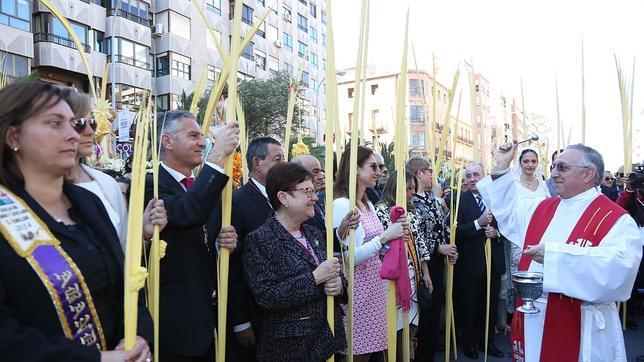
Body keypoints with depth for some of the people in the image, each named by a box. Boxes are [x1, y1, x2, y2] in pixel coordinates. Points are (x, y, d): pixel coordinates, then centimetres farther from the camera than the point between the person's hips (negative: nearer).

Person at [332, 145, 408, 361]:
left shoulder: (367, 203, 11)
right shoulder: (342, 204, -17)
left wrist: (394, 233, 2)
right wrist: (384, 237, -24)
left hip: (374, 285, 8)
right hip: (357, 289, -8)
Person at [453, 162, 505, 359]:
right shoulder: (459, 200, -8)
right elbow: (456, 231, -16)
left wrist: (496, 232, -10)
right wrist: (478, 223, -26)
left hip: (493, 261, 4)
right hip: (470, 263, -4)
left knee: (490, 305, 16)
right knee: (469, 306, 10)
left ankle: (487, 341, 33)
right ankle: (469, 343, 28)